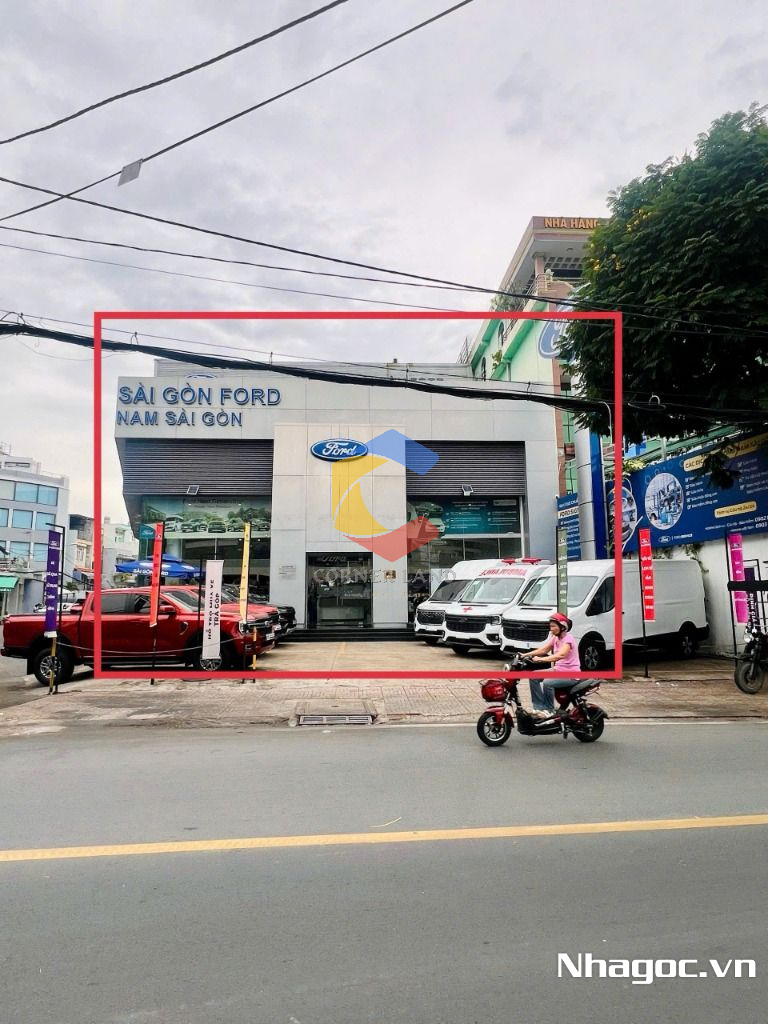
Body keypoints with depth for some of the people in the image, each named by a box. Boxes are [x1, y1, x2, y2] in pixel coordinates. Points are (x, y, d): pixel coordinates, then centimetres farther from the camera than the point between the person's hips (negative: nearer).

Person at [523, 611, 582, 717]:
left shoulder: (568, 638, -19)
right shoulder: (555, 637, 9)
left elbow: (561, 655, -36)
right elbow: (543, 649, 5)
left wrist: (541, 659, -44)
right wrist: (526, 655, -8)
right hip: (558, 670, 9)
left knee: (547, 683, -28)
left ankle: (549, 710, -8)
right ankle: (539, 707, -3)